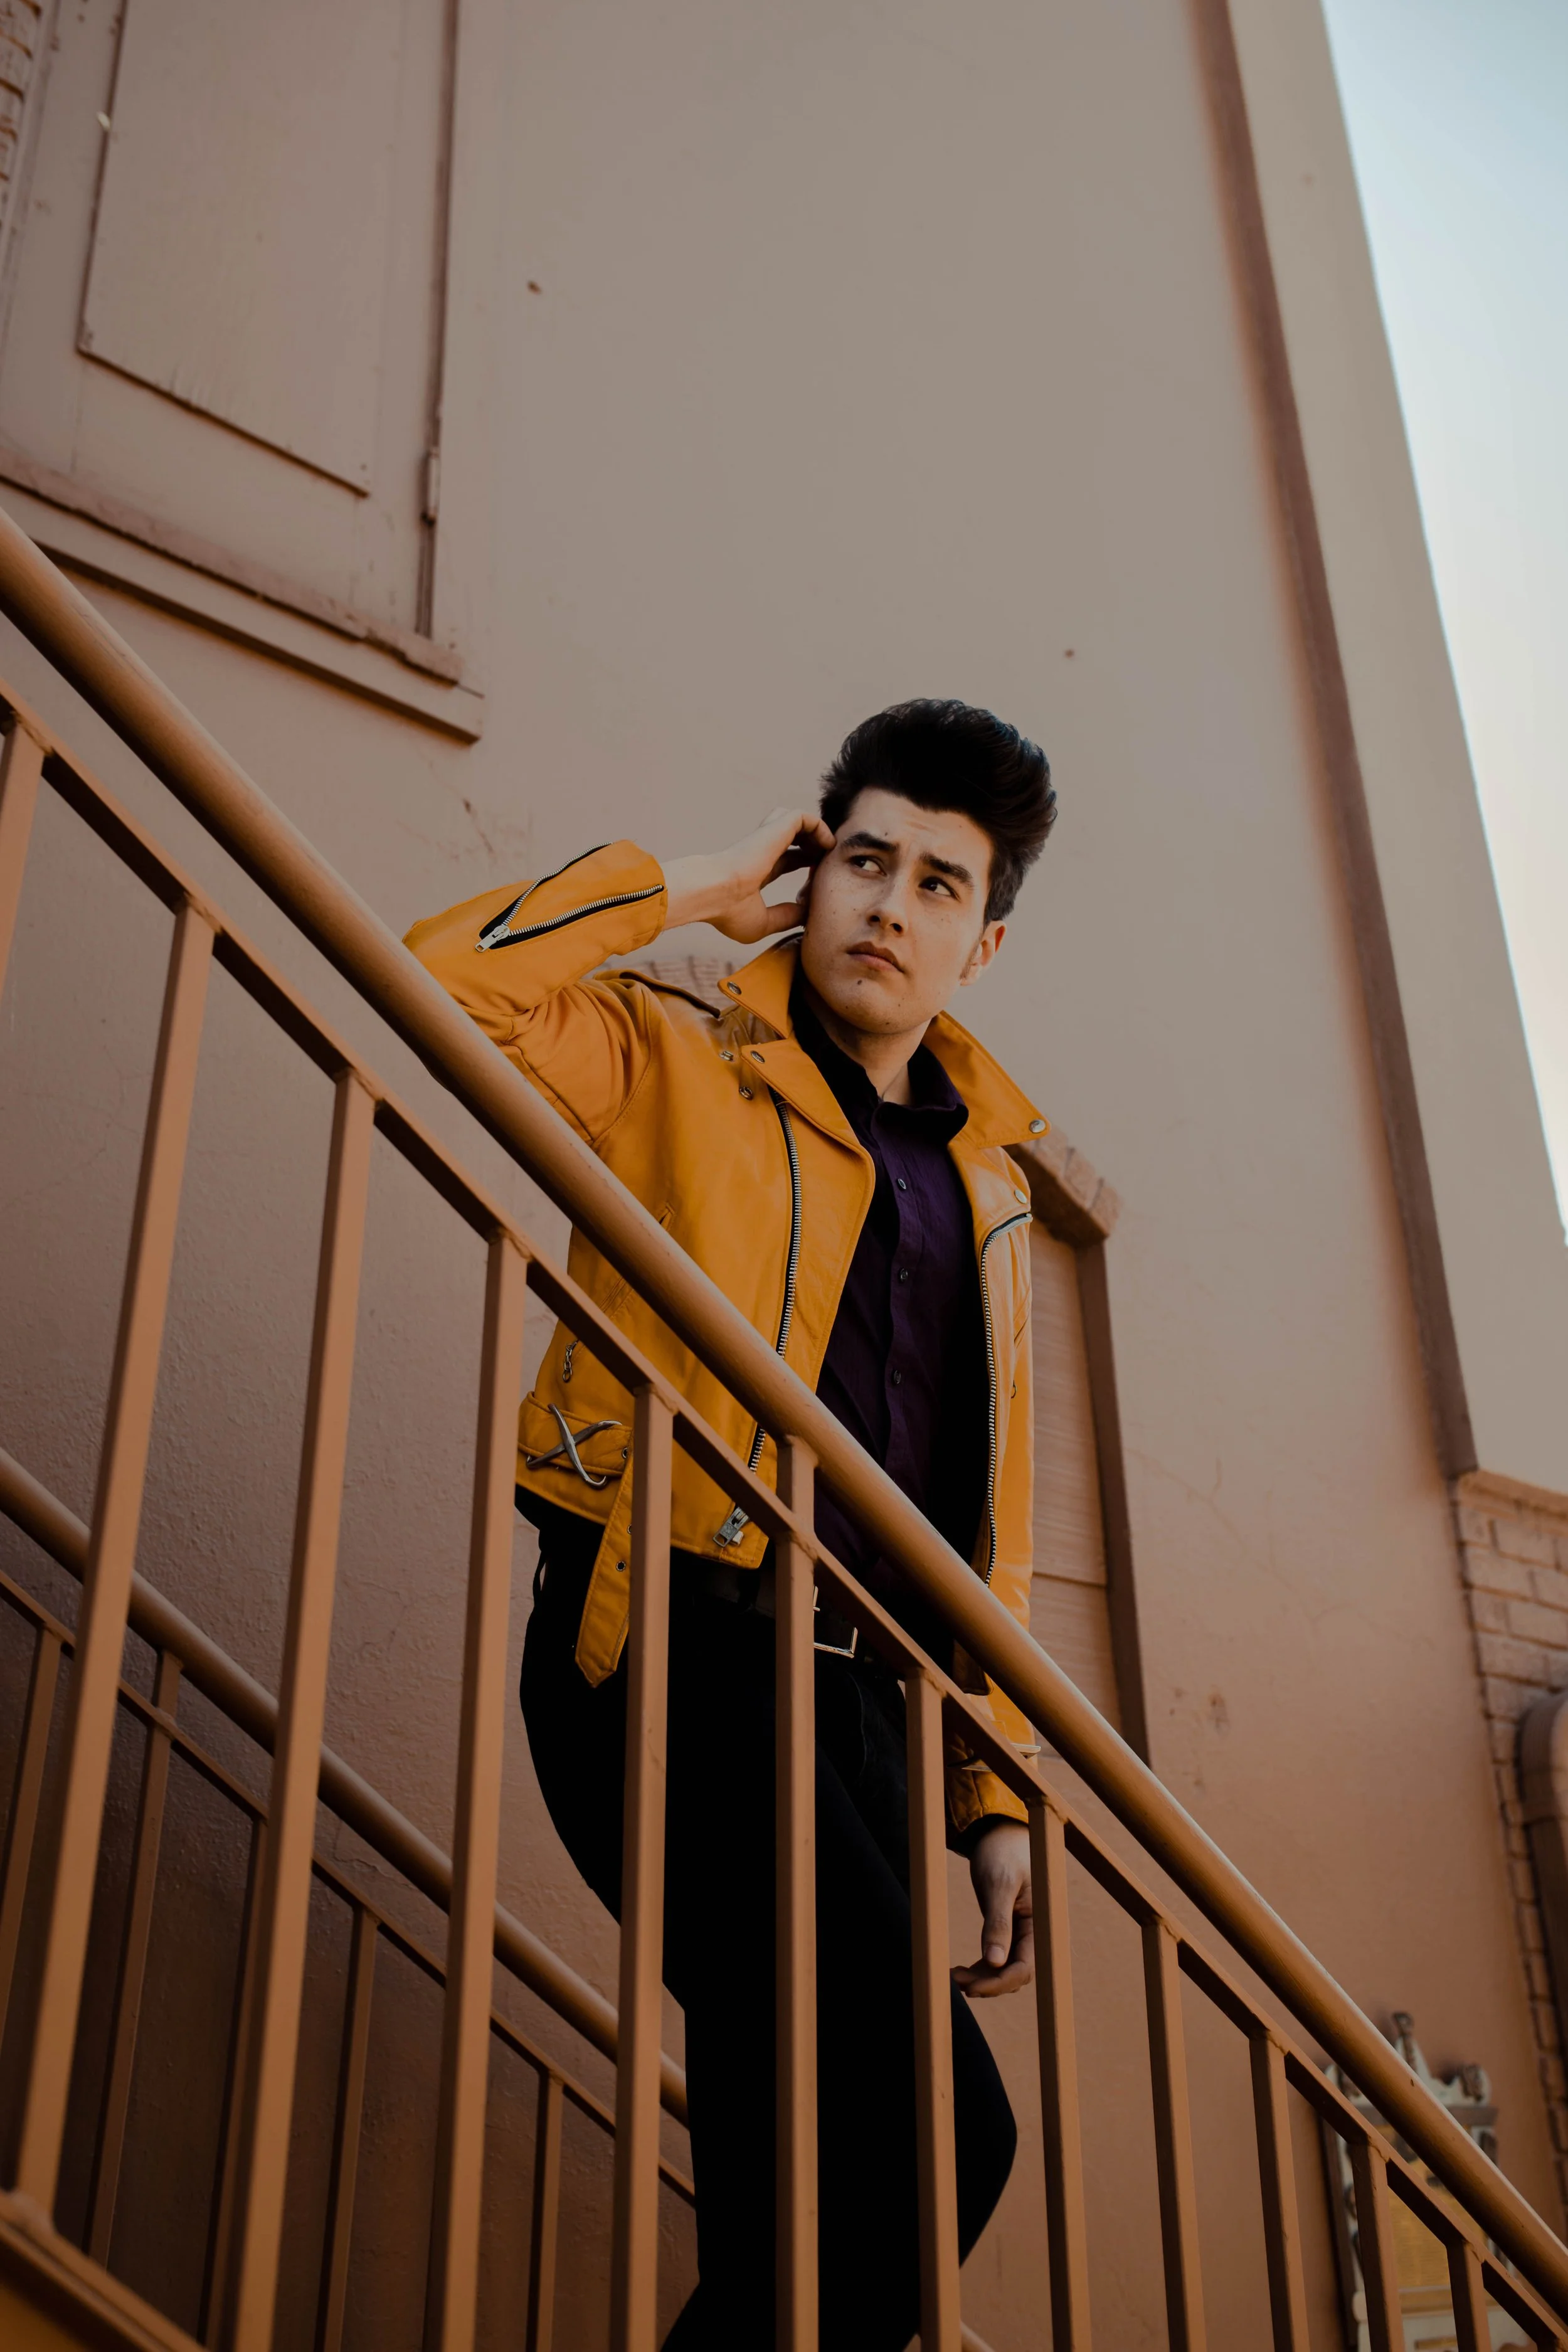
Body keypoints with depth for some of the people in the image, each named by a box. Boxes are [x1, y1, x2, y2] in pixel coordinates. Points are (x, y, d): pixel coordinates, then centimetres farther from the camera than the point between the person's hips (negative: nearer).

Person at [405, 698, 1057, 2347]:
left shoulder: (989, 1179, 21)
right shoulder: (681, 1058, 6)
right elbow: (446, 980, -13)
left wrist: (992, 1792, 14)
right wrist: (702, 890, -3)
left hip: (859, 1695, 6)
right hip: (679, 1645, -6)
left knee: (809, 2183, 8)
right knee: (936, 2132, -17)